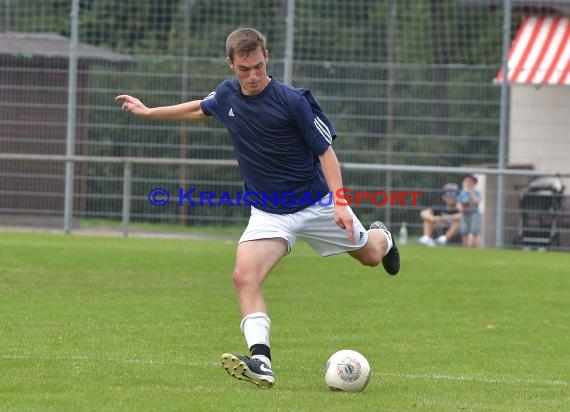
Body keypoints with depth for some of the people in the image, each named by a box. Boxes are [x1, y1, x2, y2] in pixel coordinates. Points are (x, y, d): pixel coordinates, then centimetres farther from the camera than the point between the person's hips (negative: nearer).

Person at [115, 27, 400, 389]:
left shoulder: (293, 100, -21)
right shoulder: (226, 94, -5)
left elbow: (325, 150, -15)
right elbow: (200, 109, 20)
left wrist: (339, 201, -25)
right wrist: (149, 112, 26)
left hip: (316, 203, -3)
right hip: (269, 213, 3)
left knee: (369, 255, 15)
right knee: (245, 277, -22)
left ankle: (382, 237, 55)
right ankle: (261, 361, -31)